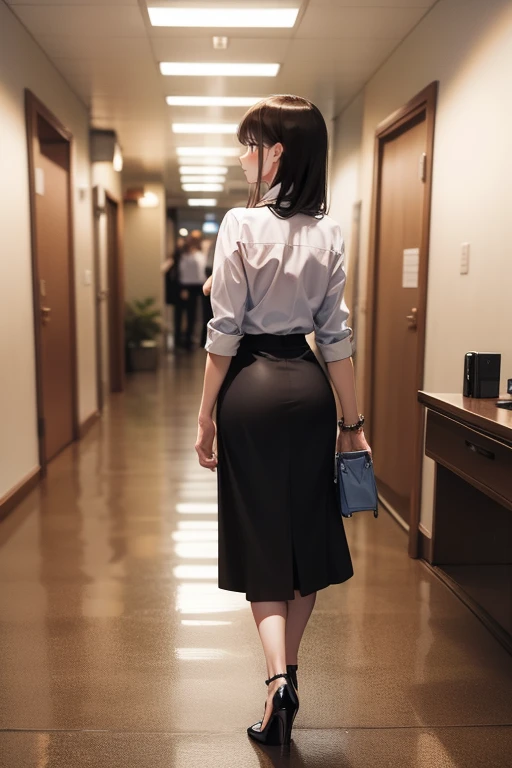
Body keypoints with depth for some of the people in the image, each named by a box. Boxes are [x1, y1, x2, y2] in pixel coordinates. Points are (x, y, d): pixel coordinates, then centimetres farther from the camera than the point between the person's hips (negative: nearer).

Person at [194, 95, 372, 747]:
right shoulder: (329, 234, 4)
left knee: (260, 537, 7)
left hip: (252, 388, -4)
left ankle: (278, 678, -3)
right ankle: (287, 670, 31)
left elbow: (225, 332, -12)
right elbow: (335, 335, 3)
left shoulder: (241, 224, -10)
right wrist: (353, 420, 8)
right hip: (310, 388, 5)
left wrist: (206, 415, -4)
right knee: (305, 531, 15)